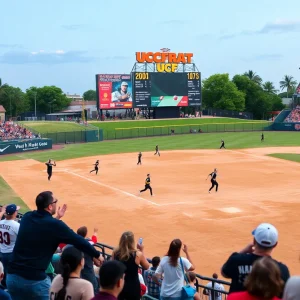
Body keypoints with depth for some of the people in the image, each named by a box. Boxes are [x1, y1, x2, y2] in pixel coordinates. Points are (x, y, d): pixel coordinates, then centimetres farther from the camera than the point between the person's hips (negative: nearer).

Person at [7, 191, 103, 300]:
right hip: (35, 280, -5)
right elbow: (79, 241, -2)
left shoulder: (27, 217, 5)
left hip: (12, 277, 6)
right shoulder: (55, 225, -10)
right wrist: (97, 255, 10)